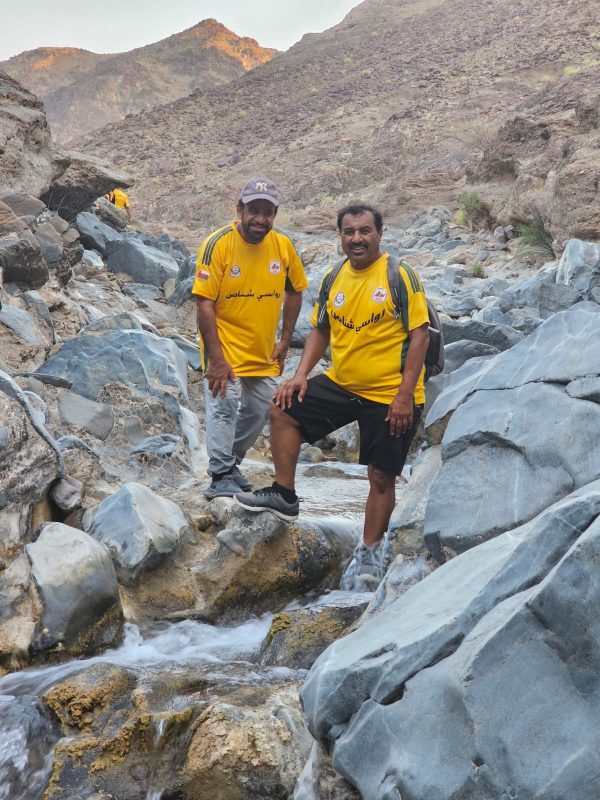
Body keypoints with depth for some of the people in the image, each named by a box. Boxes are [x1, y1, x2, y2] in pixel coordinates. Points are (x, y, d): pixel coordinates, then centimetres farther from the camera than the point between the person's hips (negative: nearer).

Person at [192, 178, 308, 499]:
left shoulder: (283, 246, -4)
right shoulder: (218, 244, -17)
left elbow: (294, 292, 10)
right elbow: (205, 304, -18)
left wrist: (285, 340, 4)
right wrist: (216, 358, -22)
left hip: (264, 352, 6)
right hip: (225, 347, -5)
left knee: (259, 411, 14)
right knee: (224, 404, -14)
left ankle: (231, 463, 35)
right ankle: (220, 476, -1)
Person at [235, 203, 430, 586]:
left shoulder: (401, 276, -12)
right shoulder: (334, 279, 5)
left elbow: (420, 335, -14)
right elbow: (321, 331, 14)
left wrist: (405, 395, -20)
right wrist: (301, 375, -1)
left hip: (390, 396, -5)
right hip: (340, 384, 6)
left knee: (381, 478, 3)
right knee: (284, 409, -1)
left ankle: (370, 553, 19)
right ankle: (284, 494, 11)